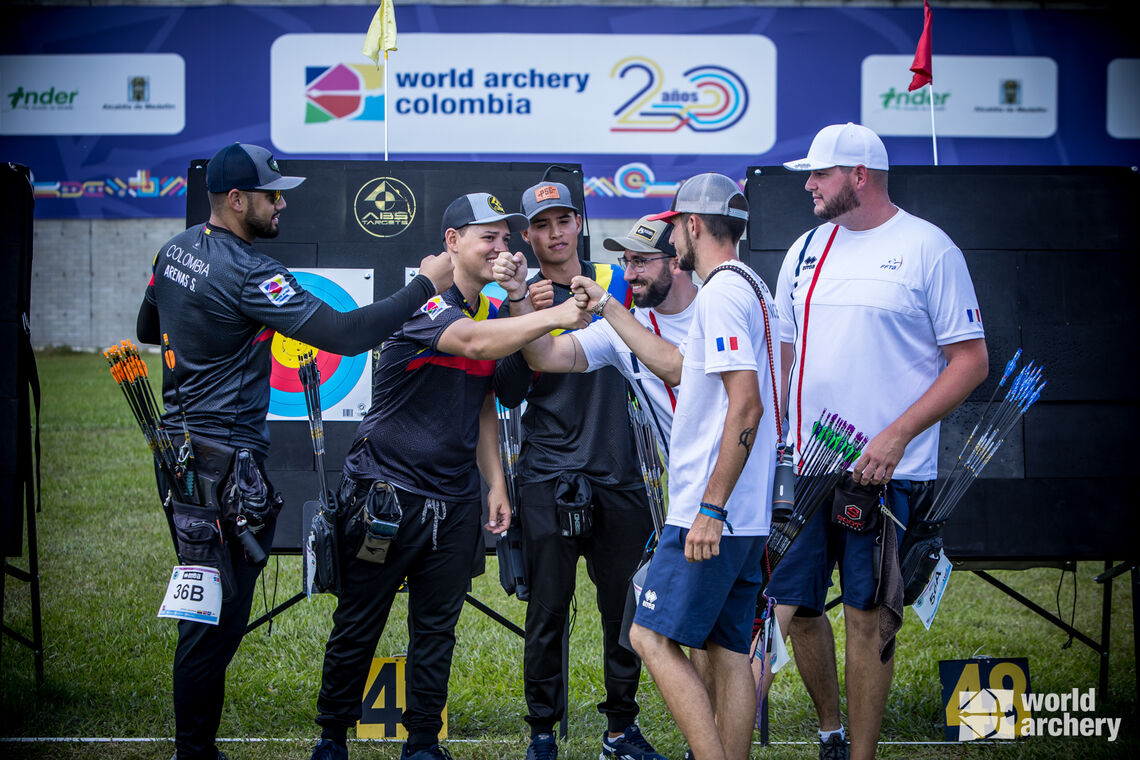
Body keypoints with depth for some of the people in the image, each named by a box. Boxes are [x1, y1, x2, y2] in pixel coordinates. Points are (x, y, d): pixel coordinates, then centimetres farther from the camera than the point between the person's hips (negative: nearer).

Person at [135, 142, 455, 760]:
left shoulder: (177, 250, 8)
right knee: (218, 616, -4)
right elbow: (345, 335, -24)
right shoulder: (247, 273, -20)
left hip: (178, 448, 10)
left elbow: (148, 329, 26)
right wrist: (425, 285, -17)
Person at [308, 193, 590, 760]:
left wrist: (495, 482, 13)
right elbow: (474, 342, -34)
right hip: (385, 489, -6)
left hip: (453, 500, 7)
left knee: (436, 630, 9)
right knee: (358, 624, 2)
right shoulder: (424, 304, -14)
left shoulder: (493, 313, 11)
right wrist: (554, 317, -37)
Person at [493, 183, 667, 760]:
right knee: (548, 610, -1)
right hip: (548, 478, -2)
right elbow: (509, 394, -5)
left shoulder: (614, 282, 9)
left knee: (625, 607, 5)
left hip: (619, 474, 2)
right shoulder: (522, 299, 5)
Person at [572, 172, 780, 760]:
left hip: (712, 514, -10)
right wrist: (607, 308, 36)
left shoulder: (722, 292, -13)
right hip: (745, 517, 10)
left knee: (652, 636, -8)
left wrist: (711, 508, -23)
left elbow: (746, 404, -22)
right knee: (728, 653, 8)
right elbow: (675, 366, 32)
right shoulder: (748, 289, 19)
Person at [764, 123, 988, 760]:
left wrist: (897, 435, -15)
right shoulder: (808, 248, 13)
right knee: (796, 605, 6)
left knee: (868, 615, -2)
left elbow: (971, 360, -6)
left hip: (888, 471, -5)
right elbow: (779, 351, 20)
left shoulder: (928, 248, -5)